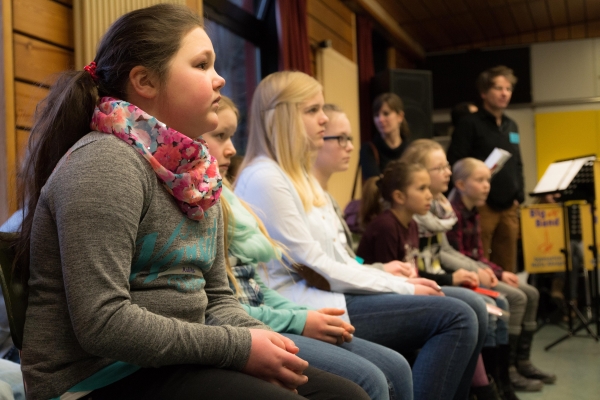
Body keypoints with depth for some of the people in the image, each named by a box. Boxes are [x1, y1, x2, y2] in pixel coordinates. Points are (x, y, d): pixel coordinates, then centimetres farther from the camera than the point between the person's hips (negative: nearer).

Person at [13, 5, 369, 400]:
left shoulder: (197, 173, 11)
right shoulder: (104, 164, -16)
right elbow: (101, 322, -24)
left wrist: (259, 338, -6)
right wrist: (239, 347, -18)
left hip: (176, 364, 8)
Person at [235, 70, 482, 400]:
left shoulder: (299, 175, 17)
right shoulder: (264, 178, -13)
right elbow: (314, 268, -15)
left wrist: (401, 282, 2)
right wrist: (403, 288, -9)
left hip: (321, 296, 9)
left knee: (460, 316, 2)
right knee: (456, 318, -15)